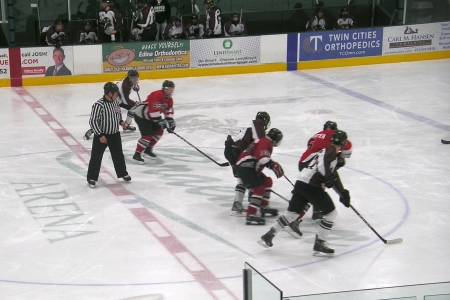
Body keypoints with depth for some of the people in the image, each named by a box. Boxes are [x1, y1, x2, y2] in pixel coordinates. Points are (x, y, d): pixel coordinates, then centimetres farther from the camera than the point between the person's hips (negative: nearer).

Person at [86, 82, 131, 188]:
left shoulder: (115, 102, -1)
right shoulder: (99, 105, -24)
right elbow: (93, 121, -23)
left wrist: (121, 121, 2)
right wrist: (100, 135, -22)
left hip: (115, 134, 6)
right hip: (101, 135, -6)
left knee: (118, 155, 18)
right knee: (96, 157, 1)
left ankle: (123, 173, 35)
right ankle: (92, 178, 12)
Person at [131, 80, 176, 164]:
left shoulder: (169, 99, 5)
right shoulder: (157, 95, -27)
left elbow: (169, 112, 10)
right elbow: (154, 111, -34)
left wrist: (171, 122, -5)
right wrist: (161, 121, -32)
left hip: (150, 117, 10)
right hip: (141, 115, -10)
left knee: (159, 131, 14)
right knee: (147, 135, -18)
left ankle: (148, 149, 29)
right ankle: (136, 155, -12)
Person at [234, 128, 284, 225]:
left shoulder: (264, 142, 20)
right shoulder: (265, 143, -13)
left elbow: (263, 158, 30)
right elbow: (261, 157, -30)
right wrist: (274, 165, -34)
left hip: (249, 167, 11)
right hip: (245, 167, -11)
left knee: (267, 181, 21)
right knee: (259, 188, -18)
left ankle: (264, 207, 28)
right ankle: (251, 215, -26)